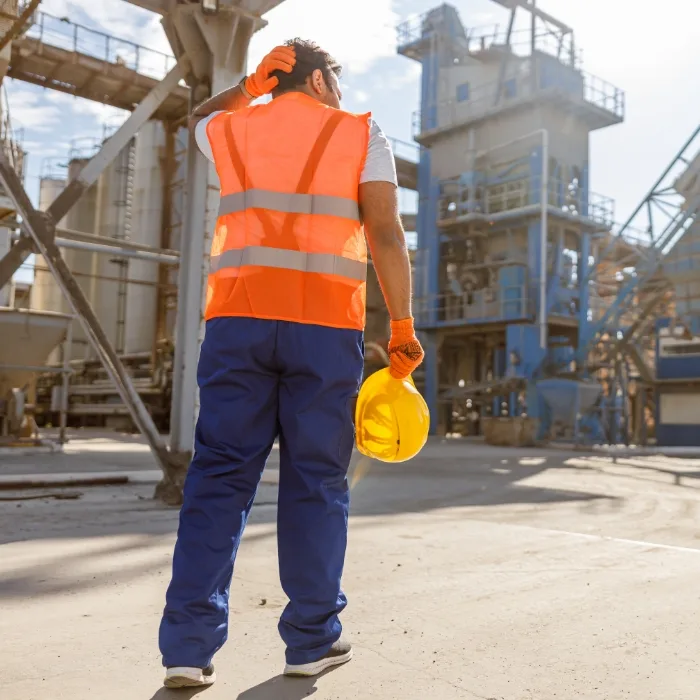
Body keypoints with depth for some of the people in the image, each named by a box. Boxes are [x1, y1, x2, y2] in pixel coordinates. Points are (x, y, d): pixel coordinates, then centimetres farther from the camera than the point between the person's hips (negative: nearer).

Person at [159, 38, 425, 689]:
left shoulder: (235, 130, 18)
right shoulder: (361, 135, 10)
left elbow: (200, 119, 44)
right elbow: (386, 235, -1)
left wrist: (250, 86, 29)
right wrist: (402, 328, 1)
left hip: (237, 320, 3)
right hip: (326, 325, -2)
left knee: (218, 478, 3)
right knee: (315, 482, 4)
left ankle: (189, 643, 3)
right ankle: (312, 639, 13)